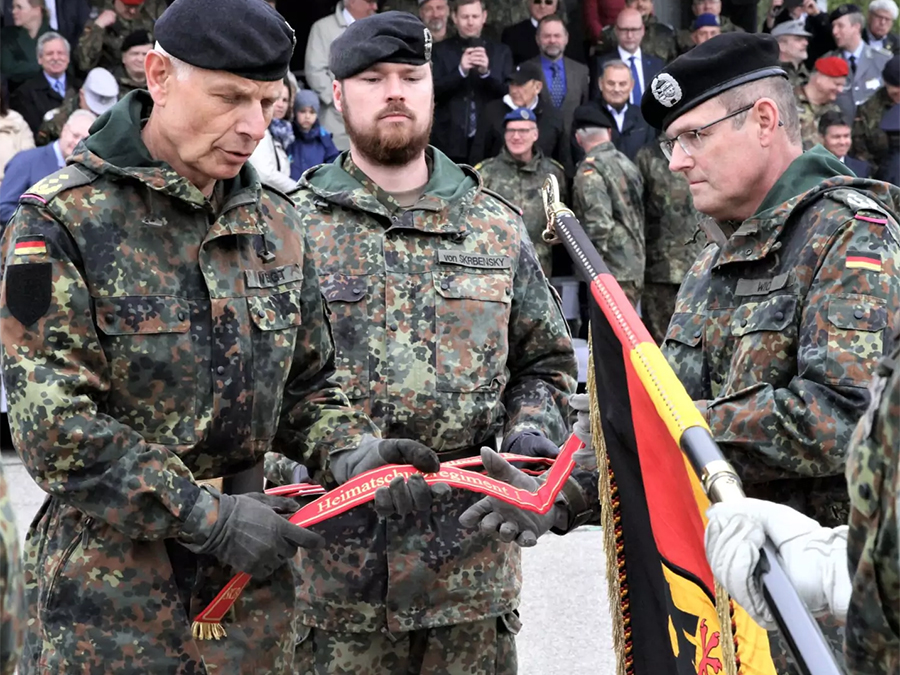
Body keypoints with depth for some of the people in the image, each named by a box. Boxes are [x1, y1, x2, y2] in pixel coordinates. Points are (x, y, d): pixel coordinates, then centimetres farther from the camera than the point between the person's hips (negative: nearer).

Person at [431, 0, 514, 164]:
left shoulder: (501, 51, 10)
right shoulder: (440, 51, 6)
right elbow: (431, 92, -3)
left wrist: (487, 72, -14)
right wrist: (460, 70, -18)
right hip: (450, 144, -1)